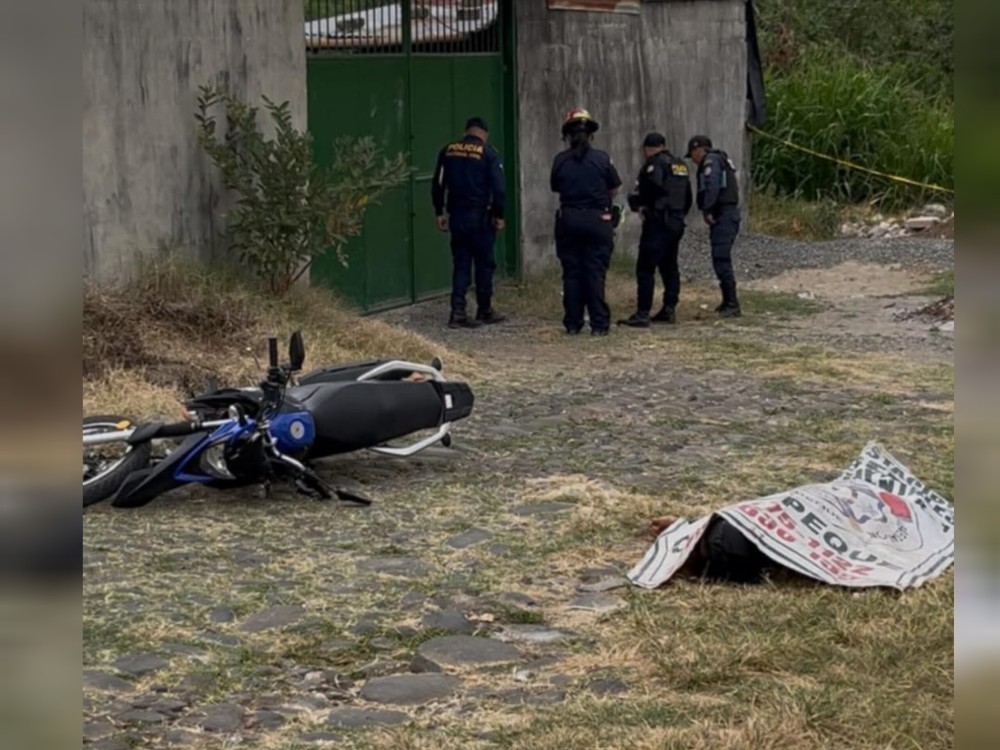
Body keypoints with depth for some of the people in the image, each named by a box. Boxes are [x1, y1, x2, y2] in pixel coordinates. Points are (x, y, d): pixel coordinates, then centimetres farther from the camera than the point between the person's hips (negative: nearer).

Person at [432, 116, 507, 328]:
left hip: (456, 216, 4)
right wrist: (499, 215, -2)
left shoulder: (448, 151, 5)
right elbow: (498, 188, -10)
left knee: (460, 264, 7)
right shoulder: (489, 154, -6)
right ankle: (484, 311, 16)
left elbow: (437, 185, 8)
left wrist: (439, 213, 15)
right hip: (480, 216, -4)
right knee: (484, 264, 8)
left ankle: (458, 312, -1)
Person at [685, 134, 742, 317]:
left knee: (721, 260, -12)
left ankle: (732, 304, -14)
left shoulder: (711, 161, -8)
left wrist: (707, 211, -18)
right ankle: (728, 302, 23)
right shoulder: (721, 160, 22)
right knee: (721, 259, 17)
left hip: (722, 216, -10)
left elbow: (712, 187, -21)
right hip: (730, 213, 10)